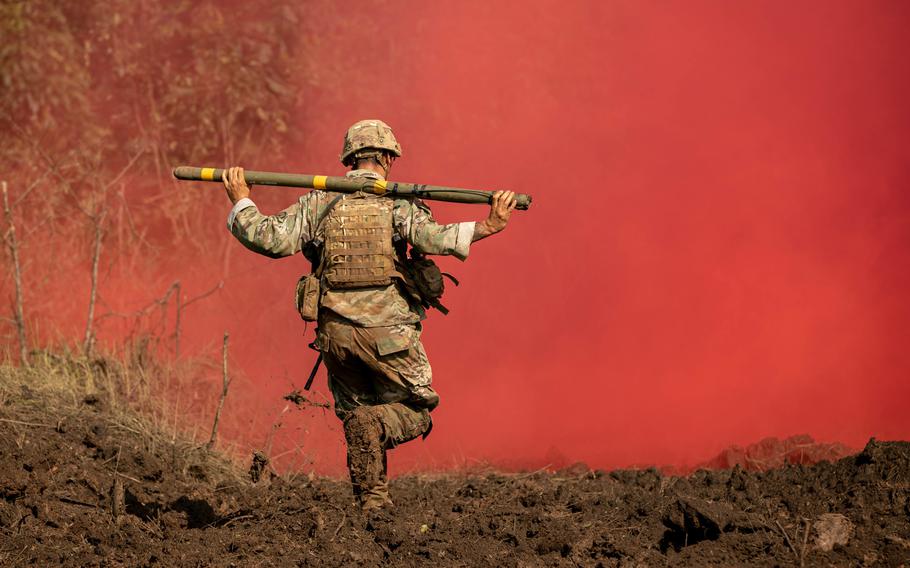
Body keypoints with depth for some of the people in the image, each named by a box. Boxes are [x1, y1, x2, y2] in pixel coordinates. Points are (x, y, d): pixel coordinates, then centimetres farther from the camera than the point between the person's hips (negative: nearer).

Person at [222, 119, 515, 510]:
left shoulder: (318, 203, 5)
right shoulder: (398, 202, -3)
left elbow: (273, 240, -3)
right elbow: (430, 237, -22)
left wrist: (240, 204, 10)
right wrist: (484, 228, -25)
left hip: (336, 331, 3)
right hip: (388, 332, -3)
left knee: (357, 414, 19)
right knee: (415, 412, 10)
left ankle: (372, 502, 10)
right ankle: (376, 423, -22)